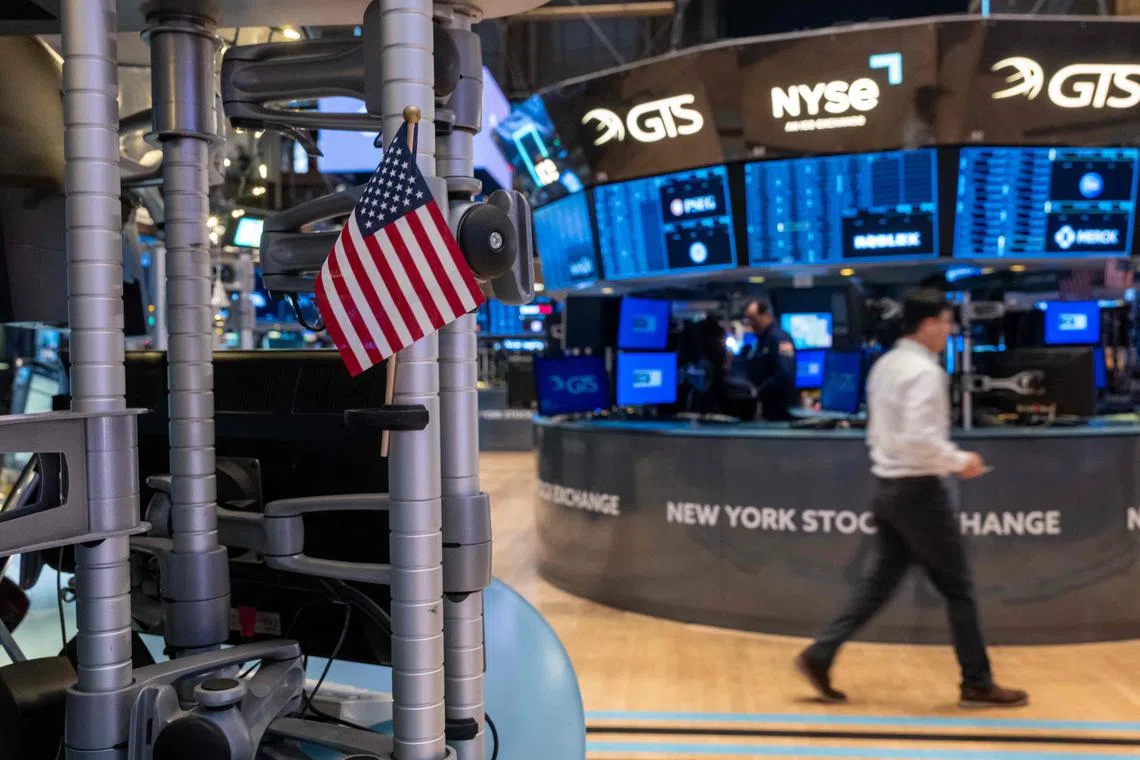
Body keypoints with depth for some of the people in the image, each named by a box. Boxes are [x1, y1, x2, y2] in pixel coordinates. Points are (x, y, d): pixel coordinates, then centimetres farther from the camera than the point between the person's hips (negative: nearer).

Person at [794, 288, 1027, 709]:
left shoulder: (884, 366, 12)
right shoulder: (924, 370, -17)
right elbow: (919, 438, -26)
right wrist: (959, 461, -11)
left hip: (888, 486, 9)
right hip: (918, 490, -9)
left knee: (881, 582, 13)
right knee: (958, 588, 5)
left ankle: (820, 654, 8)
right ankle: (977, 683, 16)